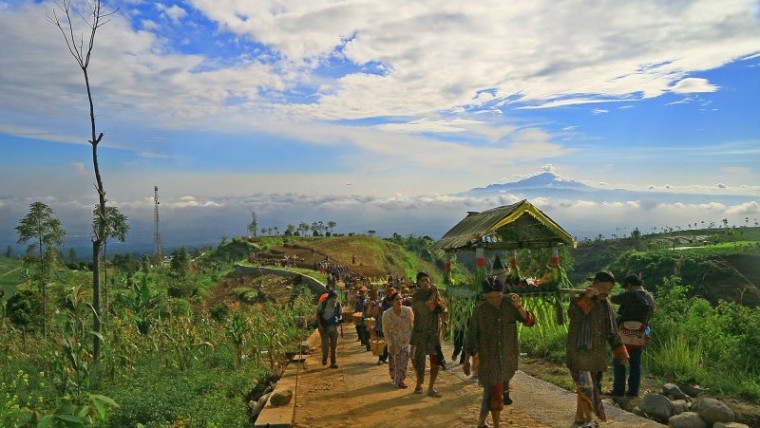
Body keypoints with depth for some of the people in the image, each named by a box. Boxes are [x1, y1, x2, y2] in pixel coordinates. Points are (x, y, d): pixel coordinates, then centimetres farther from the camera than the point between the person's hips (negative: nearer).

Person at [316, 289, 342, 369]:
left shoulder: (338, 305, -5)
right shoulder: (323, 304, -12)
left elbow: (340, 314, 9)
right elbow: (317, 314, -2)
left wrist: (338, 319, -13)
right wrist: (319, 325, -9)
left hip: (333, 326, 2)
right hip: (323, 326, -2)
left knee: (334, 344, 3)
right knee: (325, 343, -10)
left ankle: (333, 362, 14)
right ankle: (324, 359, 17)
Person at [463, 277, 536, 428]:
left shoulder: (510, 304, -8)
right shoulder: (480, 310, -11)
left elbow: (530, 321, -15)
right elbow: (471, 335, -5)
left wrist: (519, 306, -34)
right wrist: (466, 360, -4)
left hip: (508, 357, 2)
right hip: (489, 358, -2)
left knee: (490, 390, 18)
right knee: (495, 394, 0)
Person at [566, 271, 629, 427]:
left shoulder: (606, 305, 9)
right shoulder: (578, 298, -7)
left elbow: (611, 331, 14)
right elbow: (573, 315, -27)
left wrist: (620, 351, 8)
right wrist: (586, 298, -35)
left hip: (596, 355, 5)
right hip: (579, 353, -5)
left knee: (588, 388, 10)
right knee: (585, 388, -8)